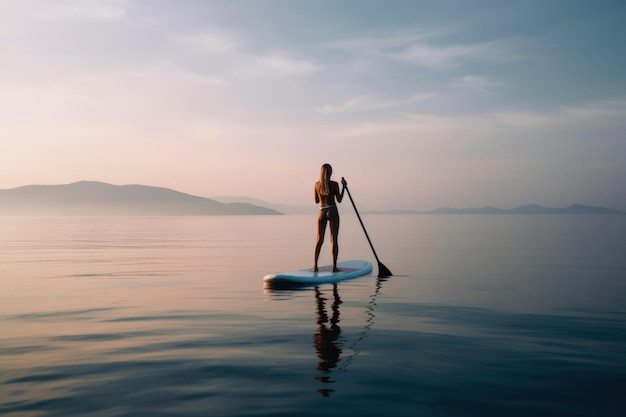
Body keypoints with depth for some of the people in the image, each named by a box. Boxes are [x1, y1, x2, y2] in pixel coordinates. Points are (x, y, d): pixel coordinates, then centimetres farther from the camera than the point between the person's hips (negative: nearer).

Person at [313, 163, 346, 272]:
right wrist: (343, 186, 6)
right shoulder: (334, 184, -7)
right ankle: (334, 266, -3)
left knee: (319, 240, 10)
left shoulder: (317, 184, 3)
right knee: (334, 240, 0)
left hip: (322, 212, 3)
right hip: (332, 211, -3)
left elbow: (316, 201, 12)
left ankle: (315, 266, 4)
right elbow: (339, 200, -1)